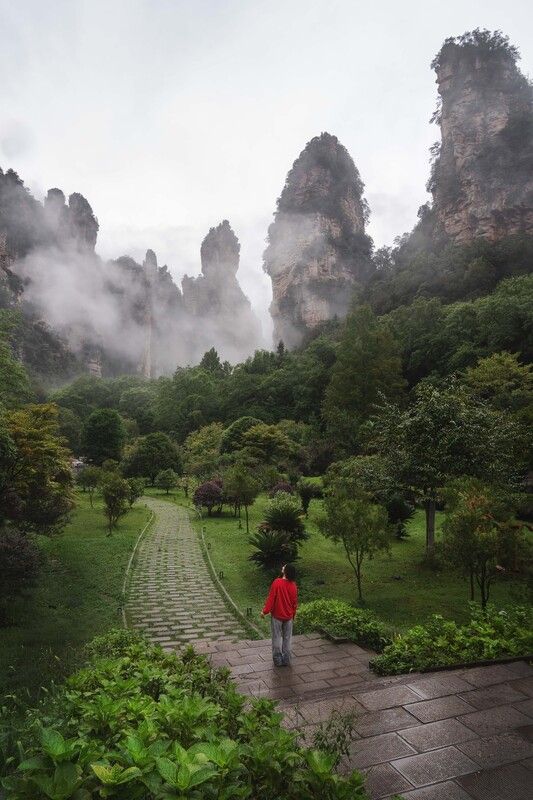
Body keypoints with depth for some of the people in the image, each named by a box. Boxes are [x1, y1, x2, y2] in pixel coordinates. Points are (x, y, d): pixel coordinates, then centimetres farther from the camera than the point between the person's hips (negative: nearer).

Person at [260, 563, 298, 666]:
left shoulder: (277, 582, -20)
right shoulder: (293, 585, -8)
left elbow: (271, 598, -16)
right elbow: (295, 602, 1)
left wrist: (265, 611, -5)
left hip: (277, 615, -3)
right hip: (288, 616, 3)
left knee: (277, 638, 11)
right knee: (287, 638, 15)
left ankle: (277, 660, 18)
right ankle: (286, 660, 21)